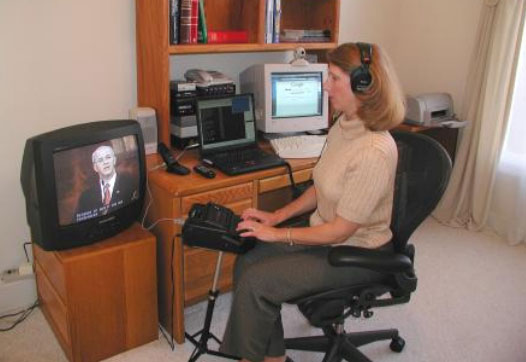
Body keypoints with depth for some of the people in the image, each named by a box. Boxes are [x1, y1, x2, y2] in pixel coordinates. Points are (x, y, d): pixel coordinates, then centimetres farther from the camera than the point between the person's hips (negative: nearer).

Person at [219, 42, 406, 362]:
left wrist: (277, 234, -16)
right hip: (326, 235, 9)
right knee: (248, 263, -4)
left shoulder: (374, 152, -29)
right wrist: (277, 216, 4)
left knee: (255, 282, -15)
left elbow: (341, 230, -24)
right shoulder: (342, 128, 1)